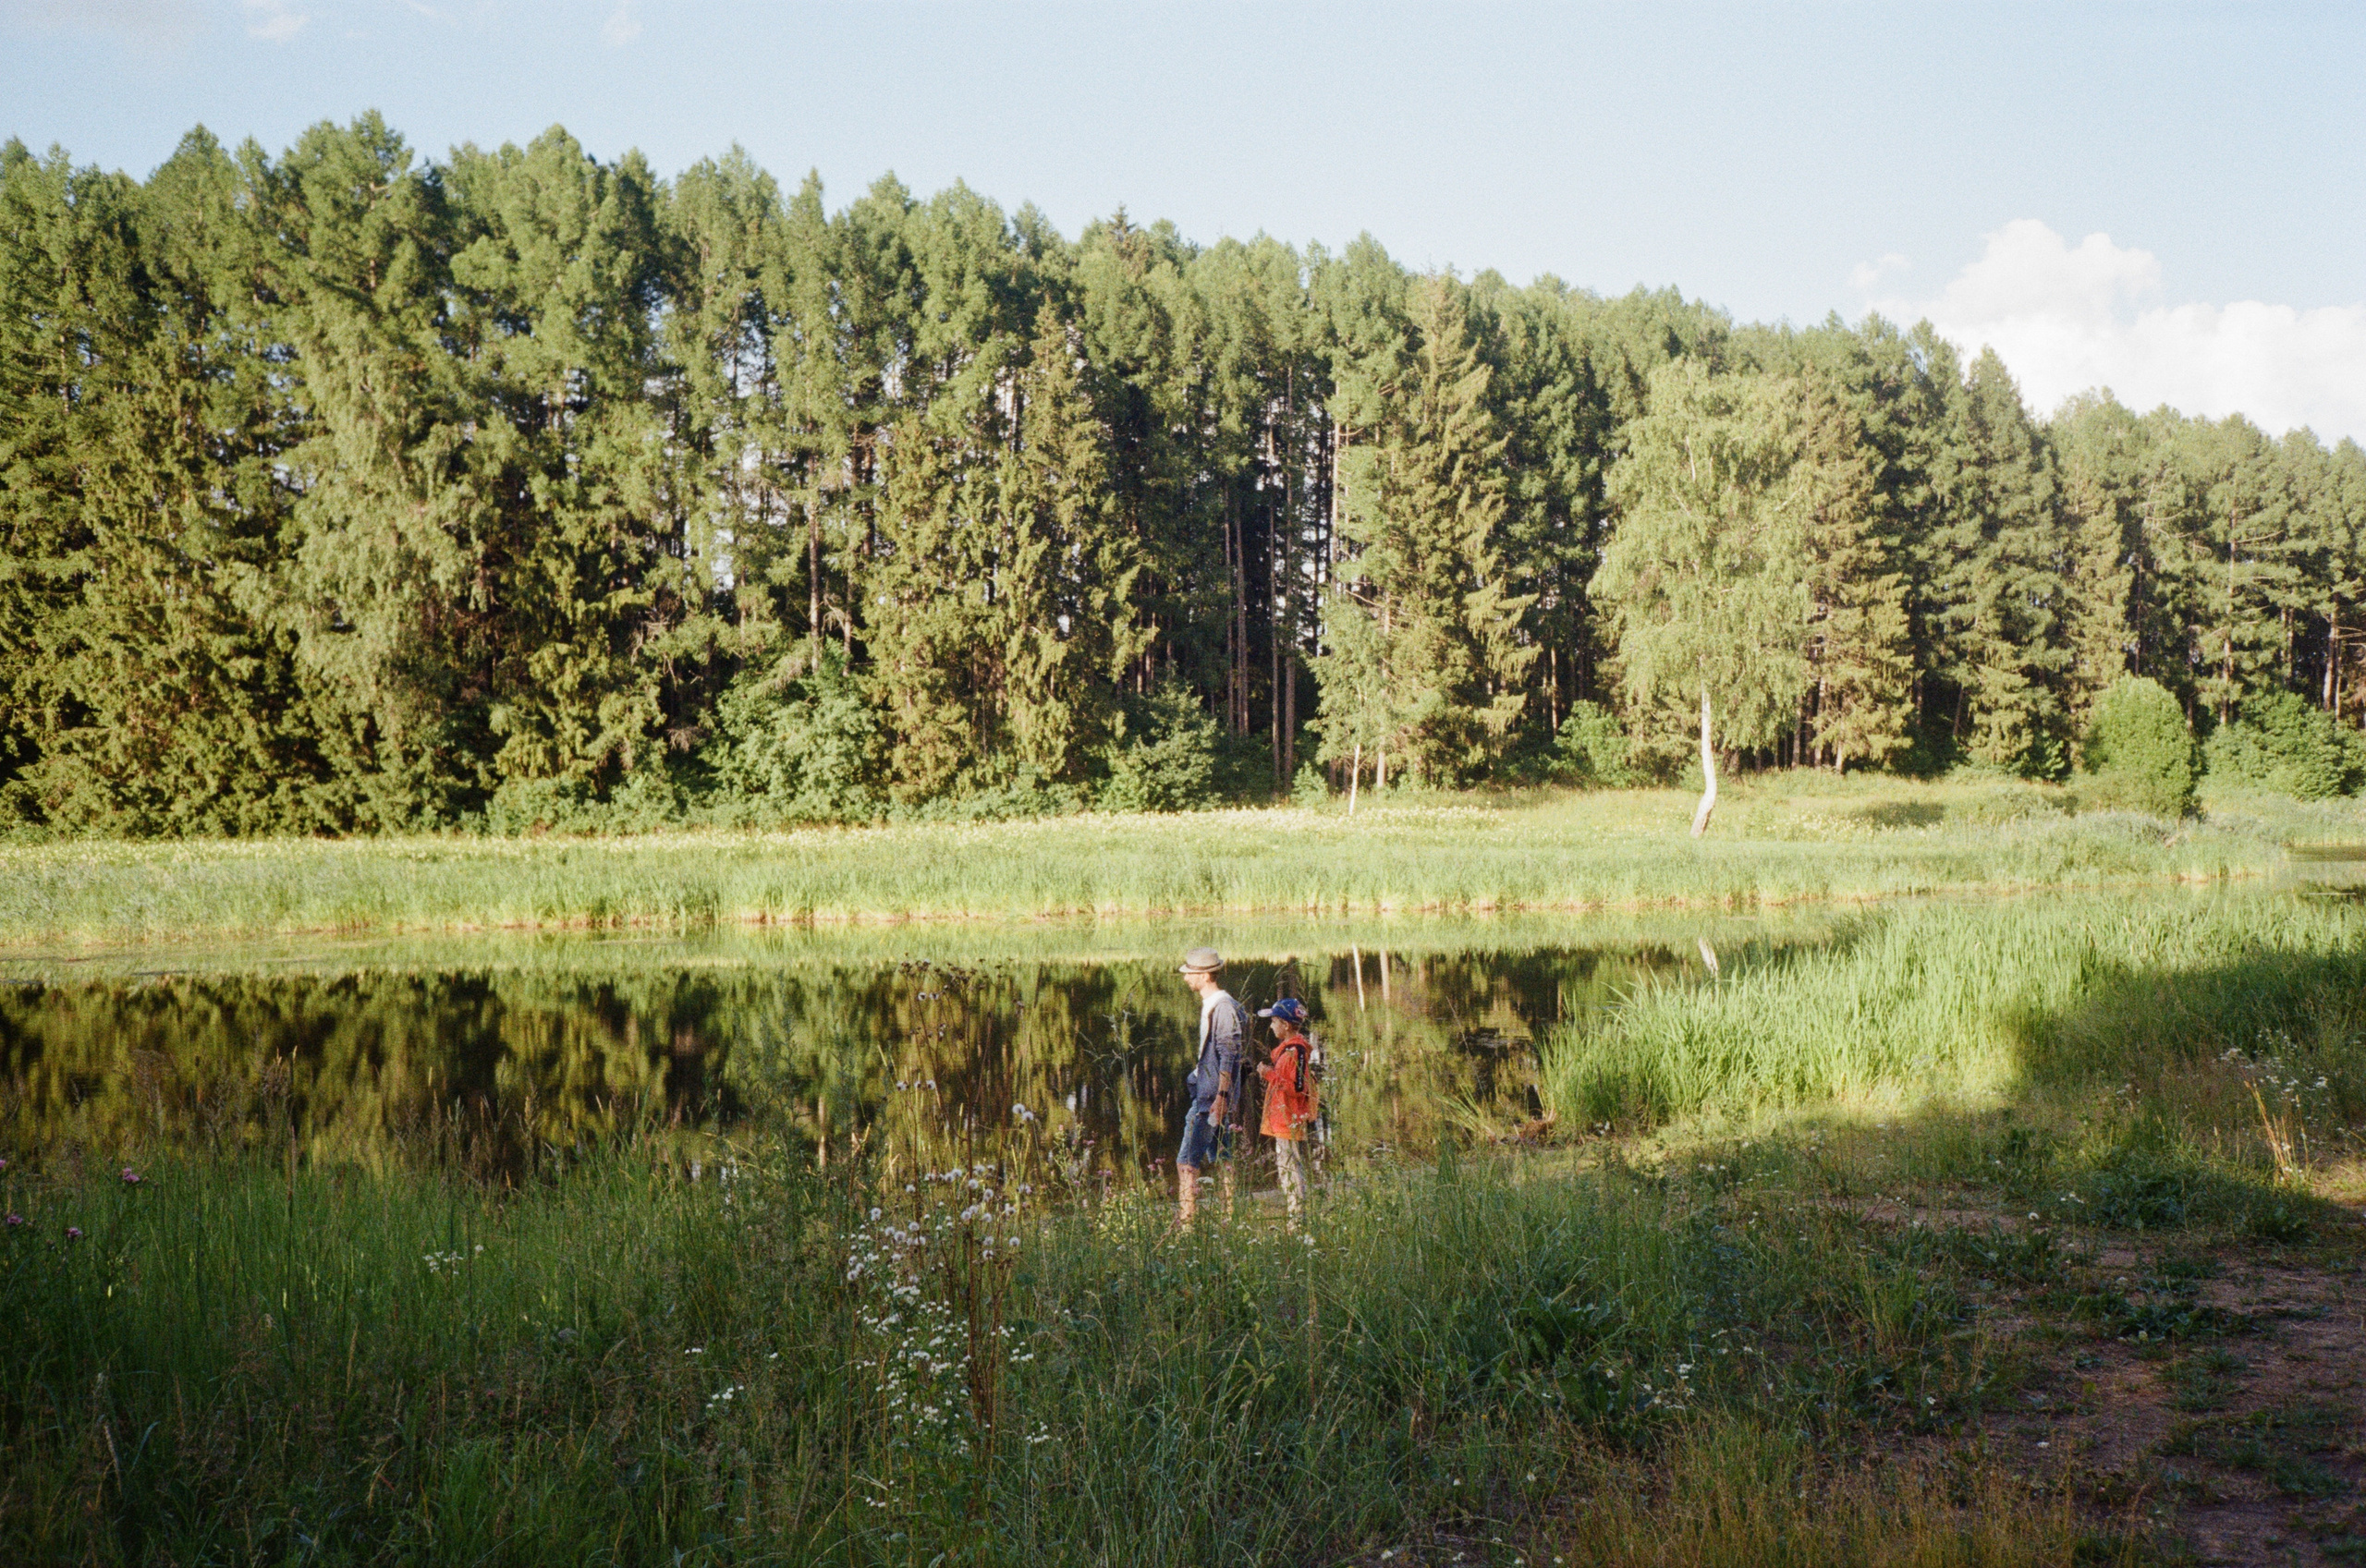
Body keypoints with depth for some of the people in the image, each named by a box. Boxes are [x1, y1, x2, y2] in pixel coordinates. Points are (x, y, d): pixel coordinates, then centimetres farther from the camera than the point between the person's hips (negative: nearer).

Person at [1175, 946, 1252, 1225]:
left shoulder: (1223, 1008, -16)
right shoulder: (1210, 1005, 15)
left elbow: (1228, 1057, -20)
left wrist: (1222, 1097, -24)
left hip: (1213, 1097, -10)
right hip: (1205, 1093, 10)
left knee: (1187, 1160, -11)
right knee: (1218, 1158, 12)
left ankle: (1185, 1219, -12)